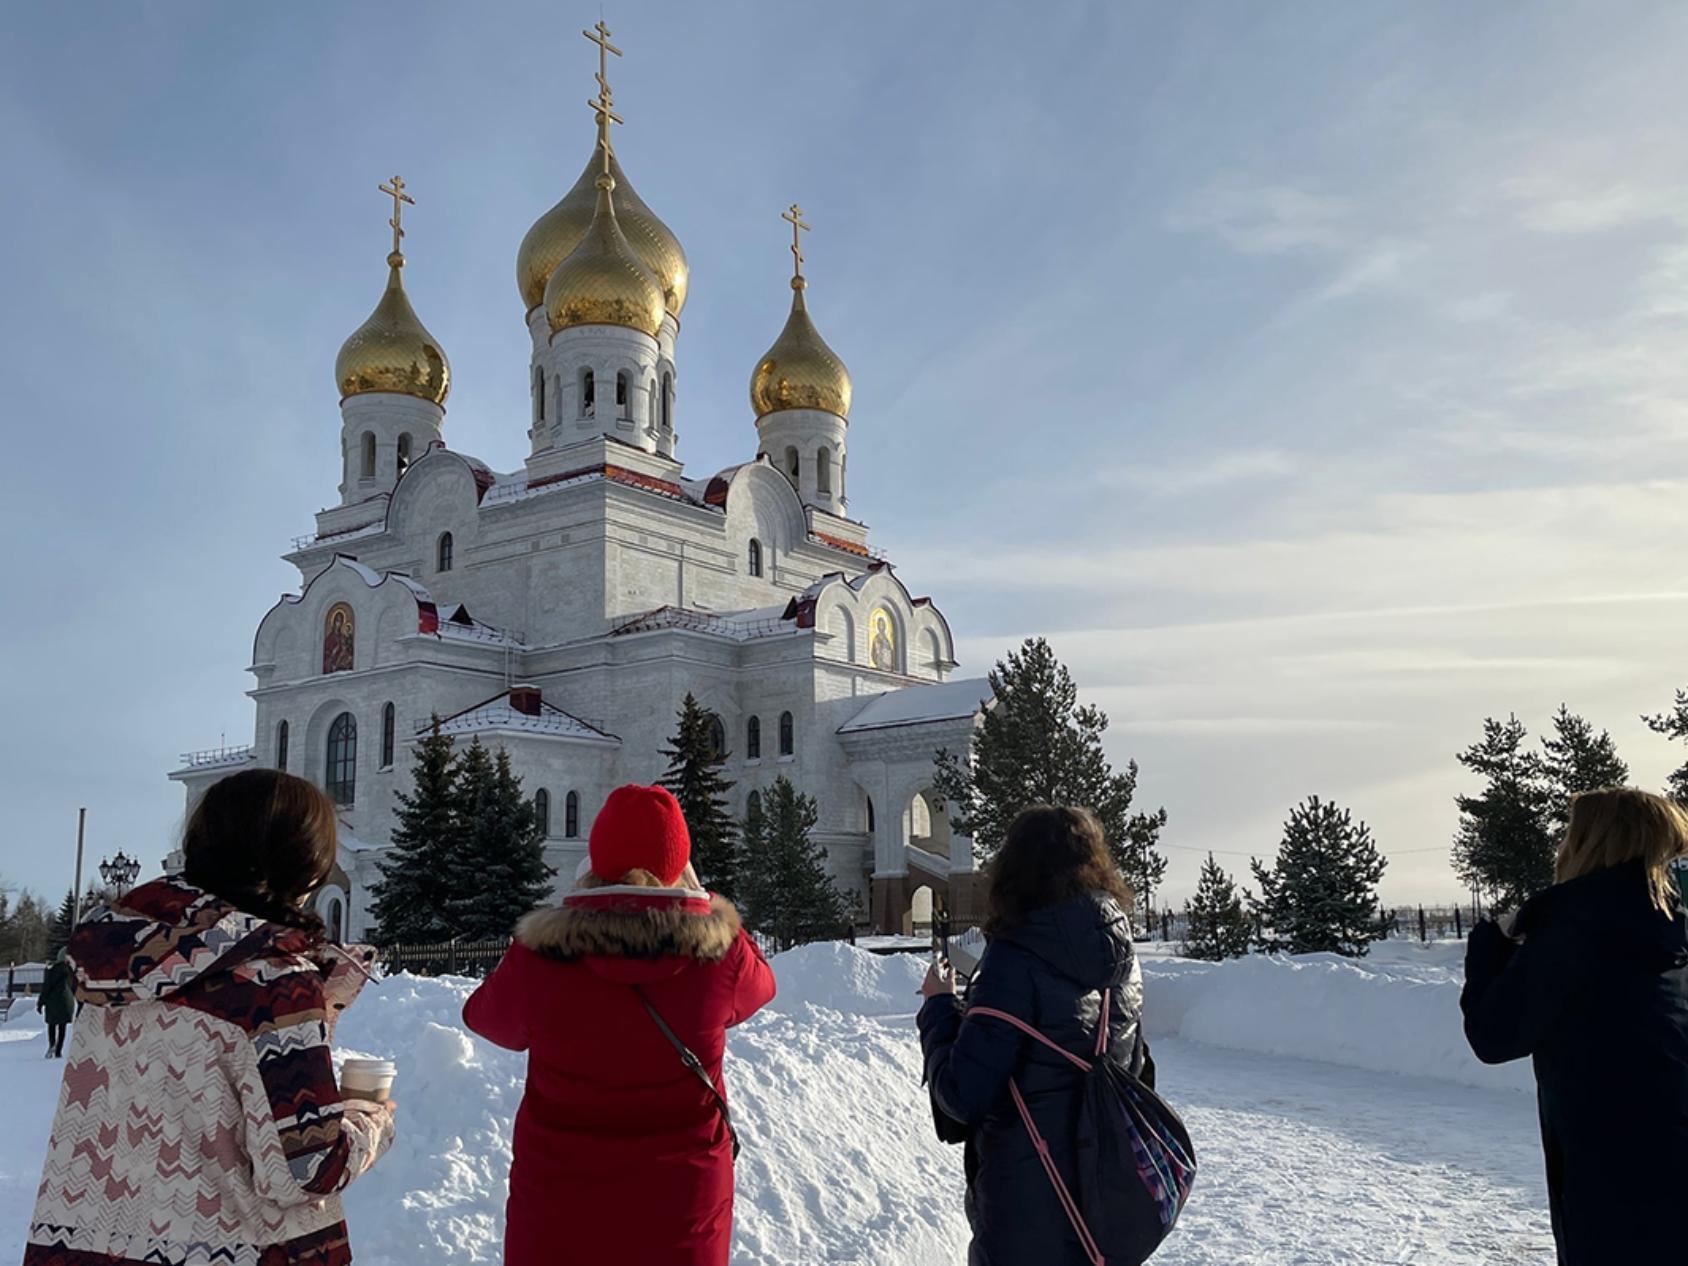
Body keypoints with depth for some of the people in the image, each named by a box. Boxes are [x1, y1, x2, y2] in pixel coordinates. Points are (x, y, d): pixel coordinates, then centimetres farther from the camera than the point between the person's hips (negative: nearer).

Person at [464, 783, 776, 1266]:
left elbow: (486, 1016, 6)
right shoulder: (718, 953, -14)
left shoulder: (540, 956, -15)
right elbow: (757, 984, 9)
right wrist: (695, 895, 13)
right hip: (682, 1208, 0)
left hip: (557, 1212, 0)